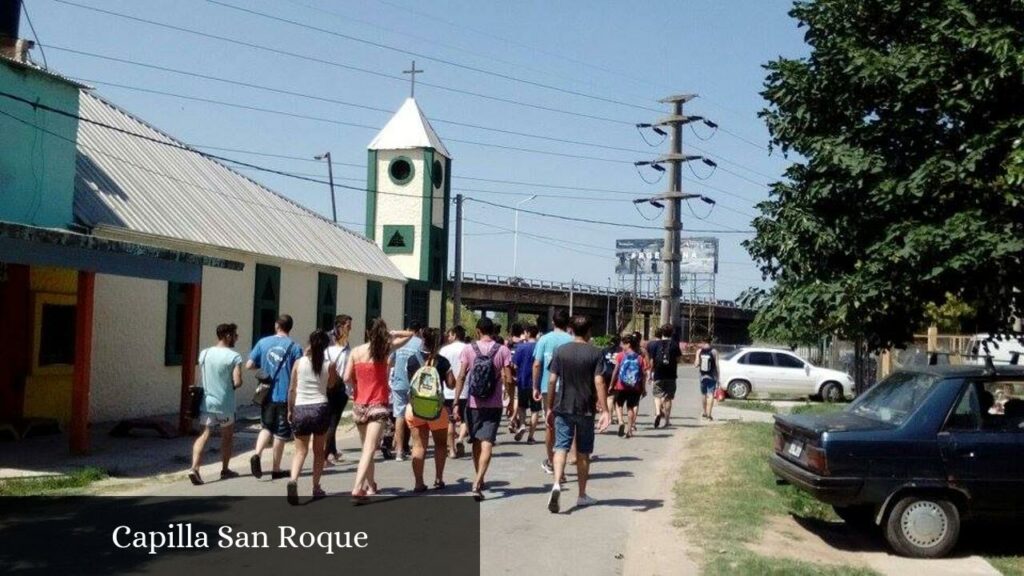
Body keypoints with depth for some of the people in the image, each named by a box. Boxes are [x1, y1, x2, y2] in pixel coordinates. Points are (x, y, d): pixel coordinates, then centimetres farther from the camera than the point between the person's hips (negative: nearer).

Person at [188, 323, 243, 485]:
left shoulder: (204, 354, 3)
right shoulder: (234, 357, -13)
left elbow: (200, 376, 14)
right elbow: (237, 382, -17)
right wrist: (230, 385, 4)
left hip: (207, 402, 3)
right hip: (225, 405, -3)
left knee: (204, 436, 3)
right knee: (227, 437, 16)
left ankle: (194, 468, -15)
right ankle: (225, 469, 26)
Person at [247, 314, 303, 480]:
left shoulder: (263, 342, 1)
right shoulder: (294, 347, -6)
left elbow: (249, 365, 2)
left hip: (267, 393, 2)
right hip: (285, 395, -2)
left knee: (266, 427, 17)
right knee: (281, 432, 8)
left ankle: (257, 454, -8)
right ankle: (276, 469, 15)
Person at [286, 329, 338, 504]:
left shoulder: (299, 362, -1)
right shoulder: (329, 365, -4)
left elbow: (292, 389, 3)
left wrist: (290, 409, 13)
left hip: (300, 409, 1)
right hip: (320, 408, 0)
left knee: (301, 450, 7)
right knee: (319, 450, 15)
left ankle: (293, 480, -19)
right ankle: (316, 488, 19)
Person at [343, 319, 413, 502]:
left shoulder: (356, 352, 1)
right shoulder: (385, 349, -4)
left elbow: (347, 378, -3)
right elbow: (409, 334, 7)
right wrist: (390, 334, 8)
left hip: (359, 406, 3)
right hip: (378, 406, -3)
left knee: (367, 448, 18)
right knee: (369, 449, -9)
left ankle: (370, 485, 30)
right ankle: (358, 488, -23)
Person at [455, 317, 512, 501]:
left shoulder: (469, 349, -2)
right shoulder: (502, 350, -2)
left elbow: (461, 377, -6)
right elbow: (508, 379, -5)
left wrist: (456, 402, -4)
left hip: (473, 404, 1)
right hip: (494, 405, -1)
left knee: (476, 442, 16)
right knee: (487, 443, -5)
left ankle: (479, 481, 30)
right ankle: (477, 483, -20)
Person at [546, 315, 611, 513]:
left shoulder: (561, 351, 1)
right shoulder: (596, 353, -5)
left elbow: (552, 381, 0)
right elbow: (599, 382, -13)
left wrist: (550, 408, 8)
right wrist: (604, 410, -14)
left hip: (563, 408, 1)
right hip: (585, 410, -1)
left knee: (561, 447, 0)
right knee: (583, 452, 11)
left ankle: (557, 484, -24)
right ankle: (582, 495, 20)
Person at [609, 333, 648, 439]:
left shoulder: (620, 355, -7)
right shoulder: (640, 357, -1)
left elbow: (615, 371, -8)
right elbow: (643, 374, -2)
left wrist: (612, 384, 1)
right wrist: (644, 388, 6)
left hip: (621, 386, -2)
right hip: (635, 387, 2)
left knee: (618, 404, 16)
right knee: (631, 407, 12)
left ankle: (621, 422, -8)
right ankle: (629, 430, 12)